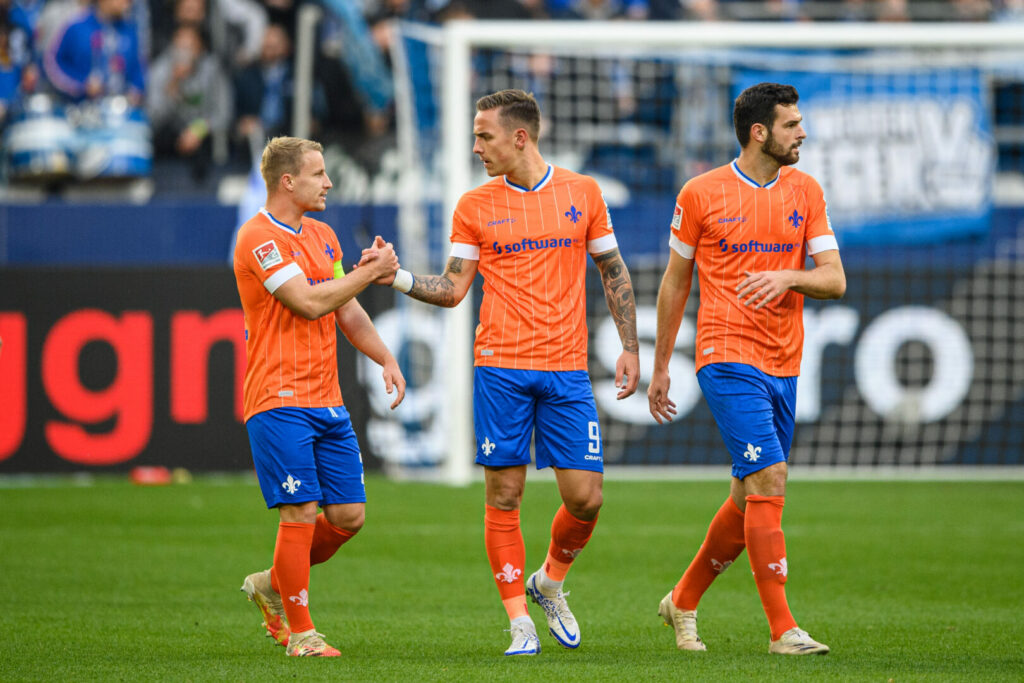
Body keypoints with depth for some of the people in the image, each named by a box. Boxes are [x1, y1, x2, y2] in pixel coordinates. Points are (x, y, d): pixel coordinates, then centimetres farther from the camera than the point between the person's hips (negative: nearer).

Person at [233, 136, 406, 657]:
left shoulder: (322, 236, 17)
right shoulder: (259, 238, -11)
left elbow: (346, 310, 24)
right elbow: (309, 303, -18)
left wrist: (385, 358, 13)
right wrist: (371, 272, -10)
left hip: (327, 400, 8)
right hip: (279, 400, -8)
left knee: (349, 516, 4)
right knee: (301, 513, -9)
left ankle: (274, 584, 25)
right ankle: (300, 633, 1)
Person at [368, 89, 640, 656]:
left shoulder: (582, 193, 6)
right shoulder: (475, 206, 5)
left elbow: (613, 273, 13)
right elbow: (453, 288, 5)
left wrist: (629, 347, 8)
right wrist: (399, 278, -11)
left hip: (567, 369, 1)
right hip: (500, 365, -1)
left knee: (585, 497, -4)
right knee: (503, 495, -3)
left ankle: (550, 583, 24)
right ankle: (520, 623, 5)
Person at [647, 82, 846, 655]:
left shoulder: (806, 192, 8)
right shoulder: (702, 194, -1)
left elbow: (835, 280, 3)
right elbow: (675, 282, 8)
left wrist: (787, 277, -18)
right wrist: (661, 366, 11)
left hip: (784, 365, 5)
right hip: (728, 356, -5)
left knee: (750, 500, 10)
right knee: (769, 481, -16)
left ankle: (684, 601, 31)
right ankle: (783, 629, -14)